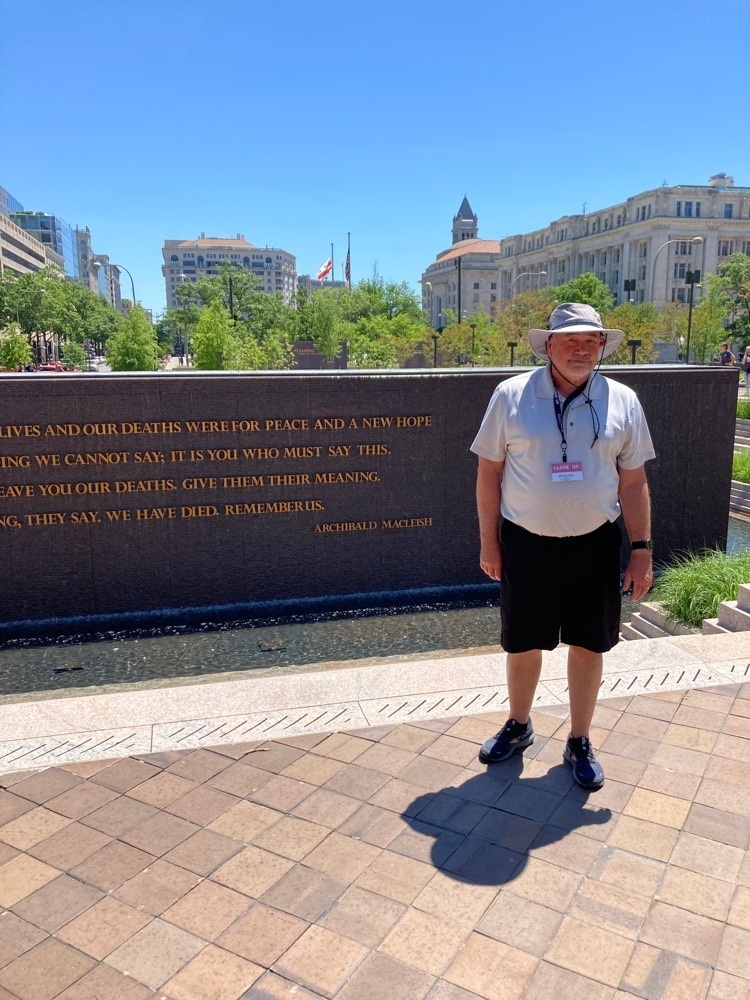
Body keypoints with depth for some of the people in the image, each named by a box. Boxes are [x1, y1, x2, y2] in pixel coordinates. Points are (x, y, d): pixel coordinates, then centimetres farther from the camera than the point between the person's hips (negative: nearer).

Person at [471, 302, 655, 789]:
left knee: (588, 645, 12)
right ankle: (519, 726, 38)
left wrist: (642, 551, 2)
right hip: (527, 544, -1)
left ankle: (580, 742, 33)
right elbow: (489, 471, -1)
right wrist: (489, 541, -1)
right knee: (523, 643, 12)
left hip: (595, 545, 1)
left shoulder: (622, 401, 0)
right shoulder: (511, 395, -5)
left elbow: (634, 483, 4)